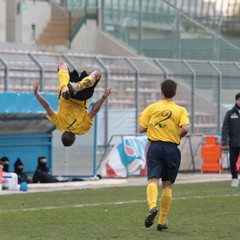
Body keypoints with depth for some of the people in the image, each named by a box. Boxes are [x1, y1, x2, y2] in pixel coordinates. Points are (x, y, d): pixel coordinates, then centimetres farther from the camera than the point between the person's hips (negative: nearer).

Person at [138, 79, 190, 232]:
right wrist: (179, 137, 4)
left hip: (155, 146, 0)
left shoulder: (152, 108, 3)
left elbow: (141, 129, 2)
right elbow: (185, 128, -16)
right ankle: (162, 221, 14)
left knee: (153, 179, -8)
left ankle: (152, 206, -40)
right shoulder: (180, 110, 0)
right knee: (167, 185, 11)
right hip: (171, 149, 0)